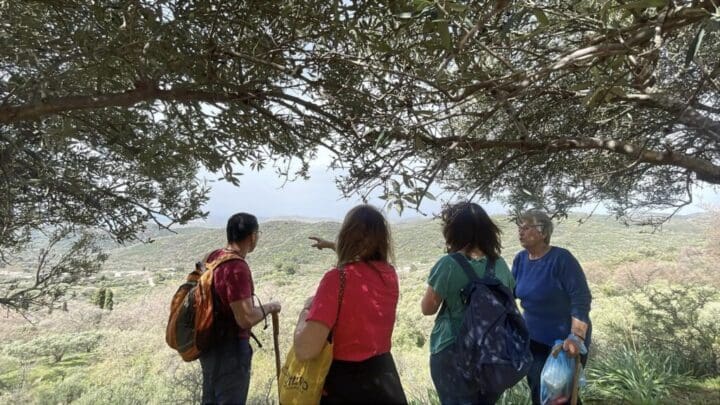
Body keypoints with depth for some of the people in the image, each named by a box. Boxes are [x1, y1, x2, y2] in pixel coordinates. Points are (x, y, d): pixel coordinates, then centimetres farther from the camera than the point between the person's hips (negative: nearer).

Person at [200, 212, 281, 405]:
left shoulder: (212, 257, 2)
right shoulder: (237, 267, -25)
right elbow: (246, 319, -28)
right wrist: (269, 307, -12)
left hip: (211, 344, 9)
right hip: (230, 348, -9)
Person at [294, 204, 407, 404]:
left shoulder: (338, 278, -21)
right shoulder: (389, 273, -2)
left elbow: (305, 350, -27)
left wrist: (305, 310, -9)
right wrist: (331, 245, 36)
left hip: (345, 387, -5)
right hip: (386, 382, 5)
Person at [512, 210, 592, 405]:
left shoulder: (561, 258, -21)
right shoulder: (520, 259, -2)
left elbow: (581, 299, -23)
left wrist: (576, 337, -31)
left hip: (564, 340, -6)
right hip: (533, 338, 6)